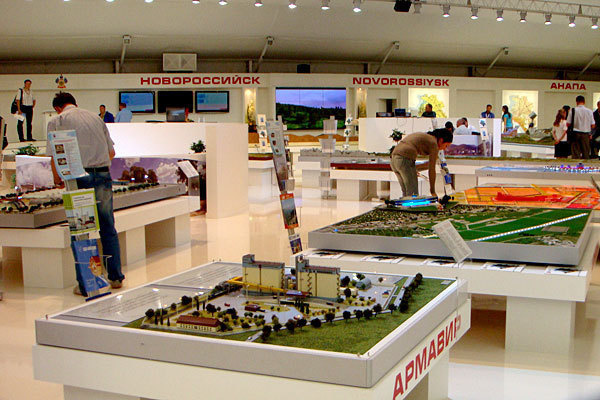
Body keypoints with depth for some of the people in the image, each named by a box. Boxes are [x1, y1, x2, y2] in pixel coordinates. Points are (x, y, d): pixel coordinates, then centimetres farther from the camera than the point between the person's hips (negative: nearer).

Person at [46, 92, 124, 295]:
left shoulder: (57, 121, 3)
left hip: (79, 178, -4)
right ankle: (116, 277, 20)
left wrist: (58, 179, 12)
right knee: (108, 229, 14)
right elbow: (111, 152, 17)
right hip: (103, 176, 4)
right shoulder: (95, 117, 17)